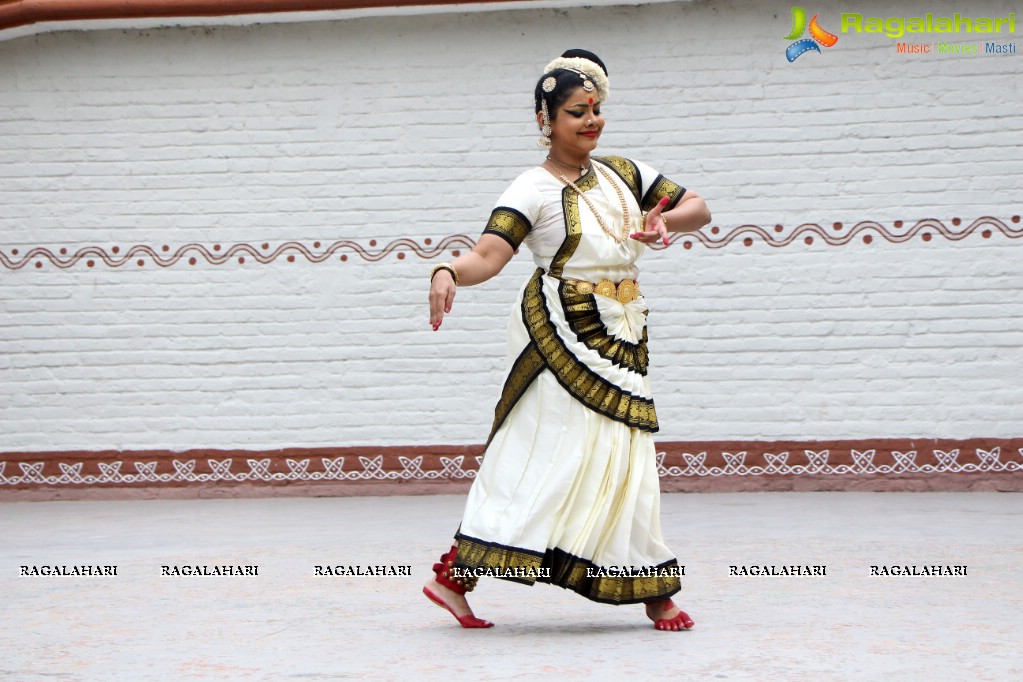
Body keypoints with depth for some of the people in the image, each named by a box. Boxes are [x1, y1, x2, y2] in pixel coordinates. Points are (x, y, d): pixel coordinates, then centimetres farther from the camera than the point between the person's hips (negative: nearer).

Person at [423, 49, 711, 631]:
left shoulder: (623, 173, 13)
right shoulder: (533, 190, -6)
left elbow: (698, 208, 14)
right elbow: (488, 255, -20)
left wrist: (664, 221, -9)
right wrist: (447, 274, -41)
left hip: (620, 339, 7)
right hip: (559, 335, -6)